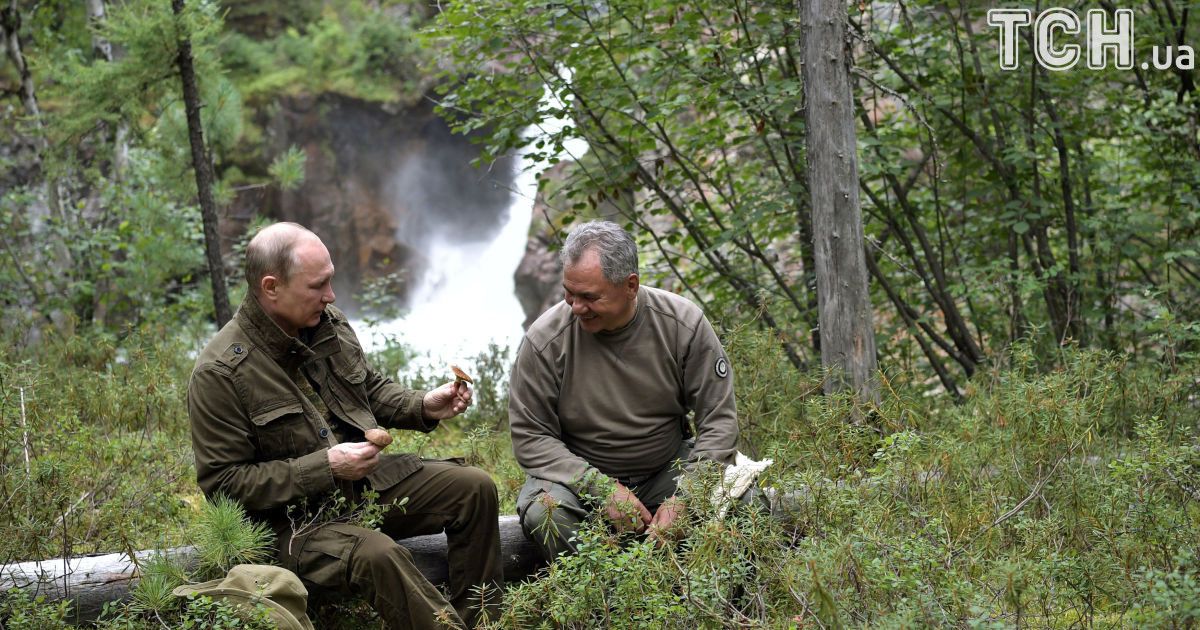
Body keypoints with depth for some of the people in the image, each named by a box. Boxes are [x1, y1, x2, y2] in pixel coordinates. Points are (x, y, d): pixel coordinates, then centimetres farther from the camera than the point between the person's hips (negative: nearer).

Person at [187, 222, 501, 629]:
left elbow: (372, 390, 21)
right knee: (376, 554, -35)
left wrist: (424, 406, 0)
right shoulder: (219, 374, -18)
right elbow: (223, 482, -17)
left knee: (475, 488, -4)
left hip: (371, 480, 7)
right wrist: (324, 467, -22)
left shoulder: (329, 323, 3)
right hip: (296, 517, -7)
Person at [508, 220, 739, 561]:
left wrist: (684, 499, -21)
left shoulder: (683, 324, -12)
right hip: (580, 478, -1)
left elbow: (719, 419, -7)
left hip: (667, 469, 1)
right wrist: (602, 489, -23)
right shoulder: (544, 341, -16)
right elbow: (530, 436, -11)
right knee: (543, 511, -33)